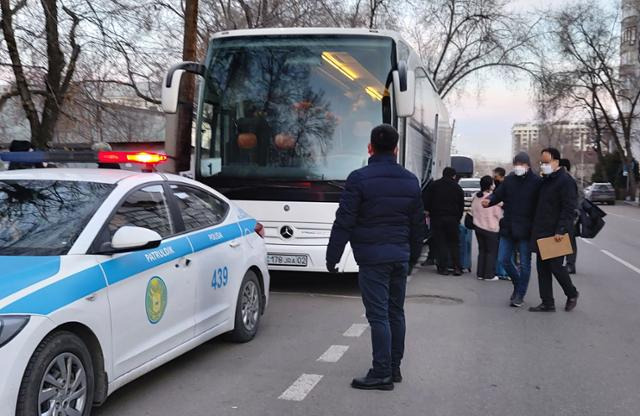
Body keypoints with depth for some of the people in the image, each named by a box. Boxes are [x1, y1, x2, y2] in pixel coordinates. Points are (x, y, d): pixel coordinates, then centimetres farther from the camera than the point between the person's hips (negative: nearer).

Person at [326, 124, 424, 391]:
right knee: (396, 312, 13)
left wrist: (332, 257, -2)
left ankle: (382, 374, 0)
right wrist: (413, 257, 24)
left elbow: (344, 222, -10)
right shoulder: (411, 181, 9)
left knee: (378, 315, -4)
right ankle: (394, 369, 22)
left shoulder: (359, 179, -10)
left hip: (372, 257, -6)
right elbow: (418, 224, 15)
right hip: (400, 256, 6)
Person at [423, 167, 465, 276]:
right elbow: (461, 206, 11)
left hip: (436, 218, -1)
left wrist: (428, 212, 11)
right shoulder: (457, 187, 8)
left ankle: (443, 267, 0)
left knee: (440, 243, 2)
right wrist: (458, 218, 18)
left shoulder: (434, 185, 2)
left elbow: (427, 201, 0)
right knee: (453, 243, 8)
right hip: (452, 219, 1)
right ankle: (457, 267, 2)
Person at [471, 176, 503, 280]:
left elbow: (472, 211, 11)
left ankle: (480, 273, 17)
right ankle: (489, 274, 5)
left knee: (482, 250, 15)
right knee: (492, 251, 4)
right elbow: (498, 214, -11)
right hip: (491, 228, -6)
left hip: (478, 227, 6)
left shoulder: (475, 197, 1)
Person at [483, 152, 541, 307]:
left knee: (524, 263, 4)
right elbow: (498, 194, 6)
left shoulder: (536, 182, -8)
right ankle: (518, 283, 32)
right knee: (503, 259, 7)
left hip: (525, 230, -4)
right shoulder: (509, 179, 5)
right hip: (508, 228, 5)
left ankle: (520, 295, 17)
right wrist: (489, 200, -16)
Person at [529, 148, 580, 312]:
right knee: (543, 268, 9)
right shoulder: (546, 180, 15)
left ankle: (572, 294, 22)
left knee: (556, 266, -2)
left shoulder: (566, 181, -12)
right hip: (541, 234, 9)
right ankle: (547, 303, 16)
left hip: (555, 235, -9)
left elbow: (569, 209, -18)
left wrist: (561, 231, -23)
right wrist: (535, 229, 16)